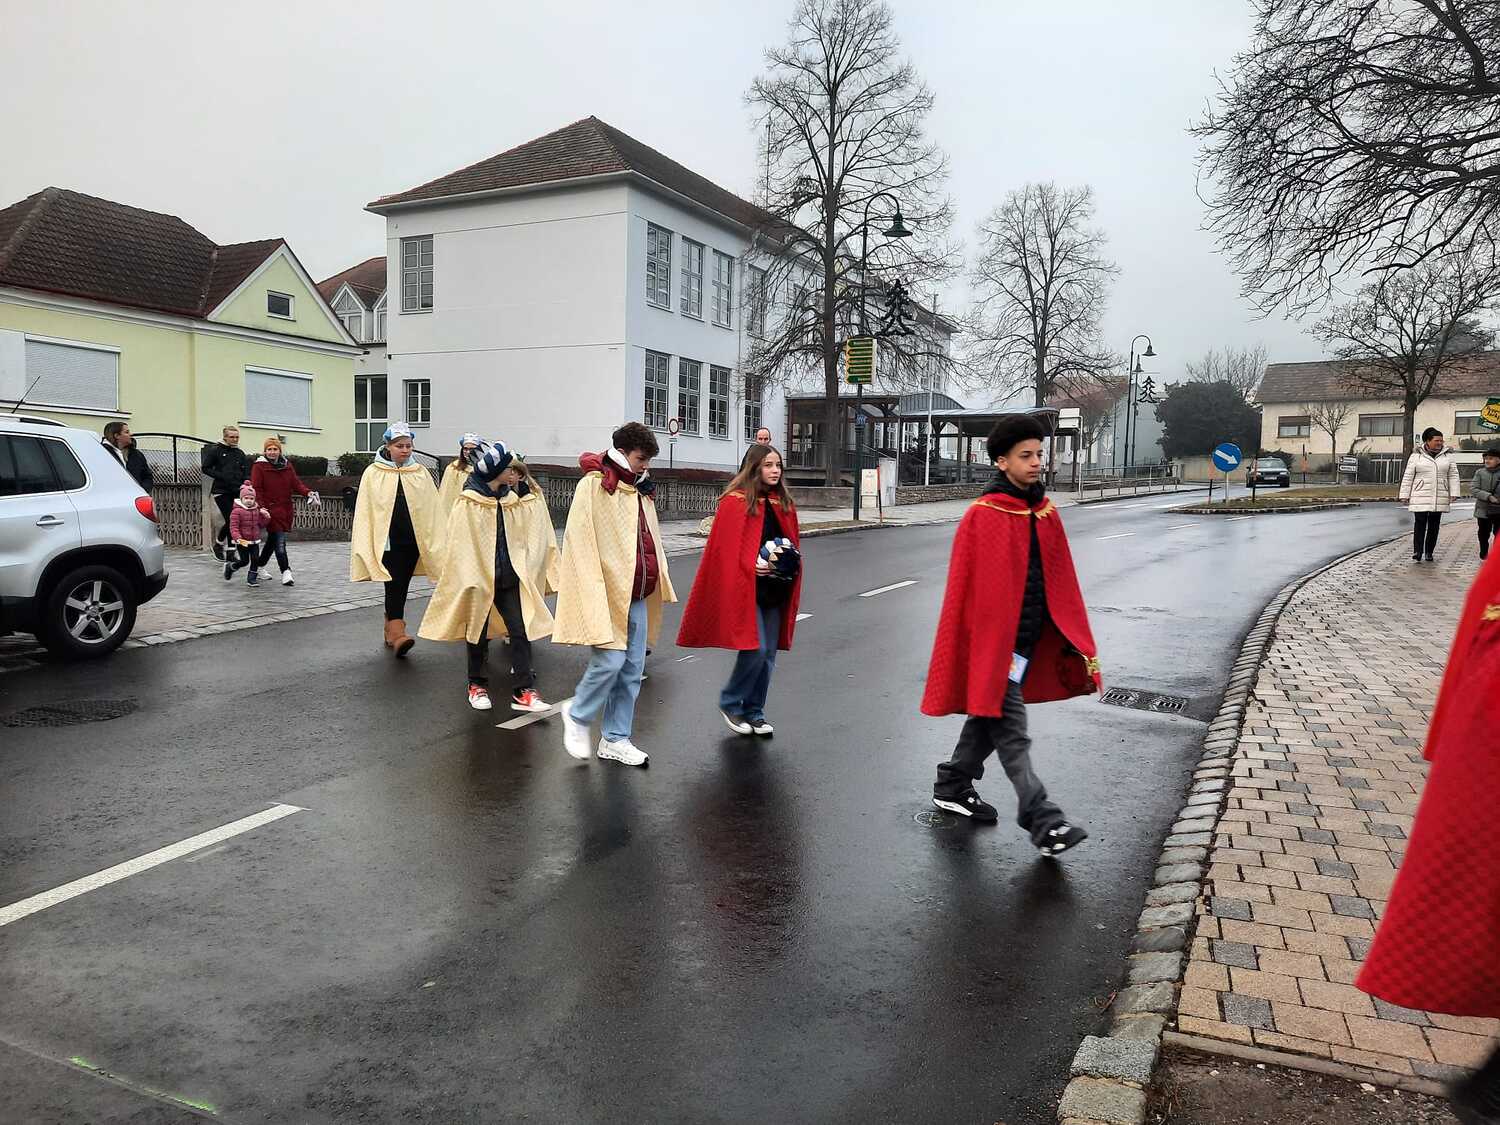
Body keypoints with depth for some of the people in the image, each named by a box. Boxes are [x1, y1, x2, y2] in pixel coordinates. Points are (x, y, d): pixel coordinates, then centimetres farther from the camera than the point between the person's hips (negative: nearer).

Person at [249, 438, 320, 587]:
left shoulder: (287, 465, 11)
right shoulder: (259, 466, -4)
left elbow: (296, 483, 7)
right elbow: (256, 489, -8)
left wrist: (308, 492, -13)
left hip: (286, 509, 6)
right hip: (271, 510, -5)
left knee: (272, 540, 14)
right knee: (279, 541, -10)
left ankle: (258, 567, 31)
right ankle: (285, 571, -5)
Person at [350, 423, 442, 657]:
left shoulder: (421, 473, 6)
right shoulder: (373, 473, 1)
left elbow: (432, 509, 3)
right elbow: (364, 510, 0)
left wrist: (434, 543, -3)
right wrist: (364, 545, -5)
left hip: (413, 540, 3)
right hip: (387, 540, -3)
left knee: (401, 587, 11)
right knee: (394, 586, -12)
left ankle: (391, 633, 23)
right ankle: (397, 634, -19)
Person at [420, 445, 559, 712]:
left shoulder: (513, 498, 5)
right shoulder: (468, 503, -10)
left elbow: (524, 538, 16)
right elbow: (458, 544, -11)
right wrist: (467, 578, -14)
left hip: (509, 577, 4)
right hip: (478, 577, -4)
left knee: (521, 631, -5)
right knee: (478, 632, 11)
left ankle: (523, 691, -2)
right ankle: (477, 685, 29)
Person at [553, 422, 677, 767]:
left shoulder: (640, 490, 14)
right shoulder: (594, 485, -8)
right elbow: (580, 542, -13)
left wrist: (660, 584, 15)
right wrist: (595, 592, -19)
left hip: (638, 596, 7)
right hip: (607, 594, -7)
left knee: (631, 670, 8)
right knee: (610, 660, -12)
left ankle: (615, 739, 18)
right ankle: (577, 716, 15)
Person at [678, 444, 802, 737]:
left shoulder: (783, 503, 11)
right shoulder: (735, 501, -8)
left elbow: (793, 543, 18)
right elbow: (725, 547, -11)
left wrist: (790, 563, 0)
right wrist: (753, 566, -17)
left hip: (775, 589, 6)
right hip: (744, 588, -6)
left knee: (768, 654, 9)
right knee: (755, 648, -12)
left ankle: (754, 711, 22)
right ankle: (730, 703, 10)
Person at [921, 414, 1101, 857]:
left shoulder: (1046, 514, 7)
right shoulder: (982, 516, -13)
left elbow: (1061, 583, 11)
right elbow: (965, 589, -14)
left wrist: (1075, 641, 9)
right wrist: (981, 652, -15)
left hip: (1027, 641, 8)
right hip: (992, 644, -8)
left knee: (989, 719, 18)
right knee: (1011, 731, -4)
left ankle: (953, 787, 34)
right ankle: (1043, 822, -2)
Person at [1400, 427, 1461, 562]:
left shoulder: (1448, 455, 7)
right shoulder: (1416, 455, 1)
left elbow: (1453, 476, 6)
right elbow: (1408, 477, 3)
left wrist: (1454, 493, -3)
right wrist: (1404, 495, 0)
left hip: (1440, 498, 2)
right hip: (1420, 497, -2)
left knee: (1434, 526, 6)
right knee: (1420, 524, -8)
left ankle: (1429, 553, 13)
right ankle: (1417, 553, -9)